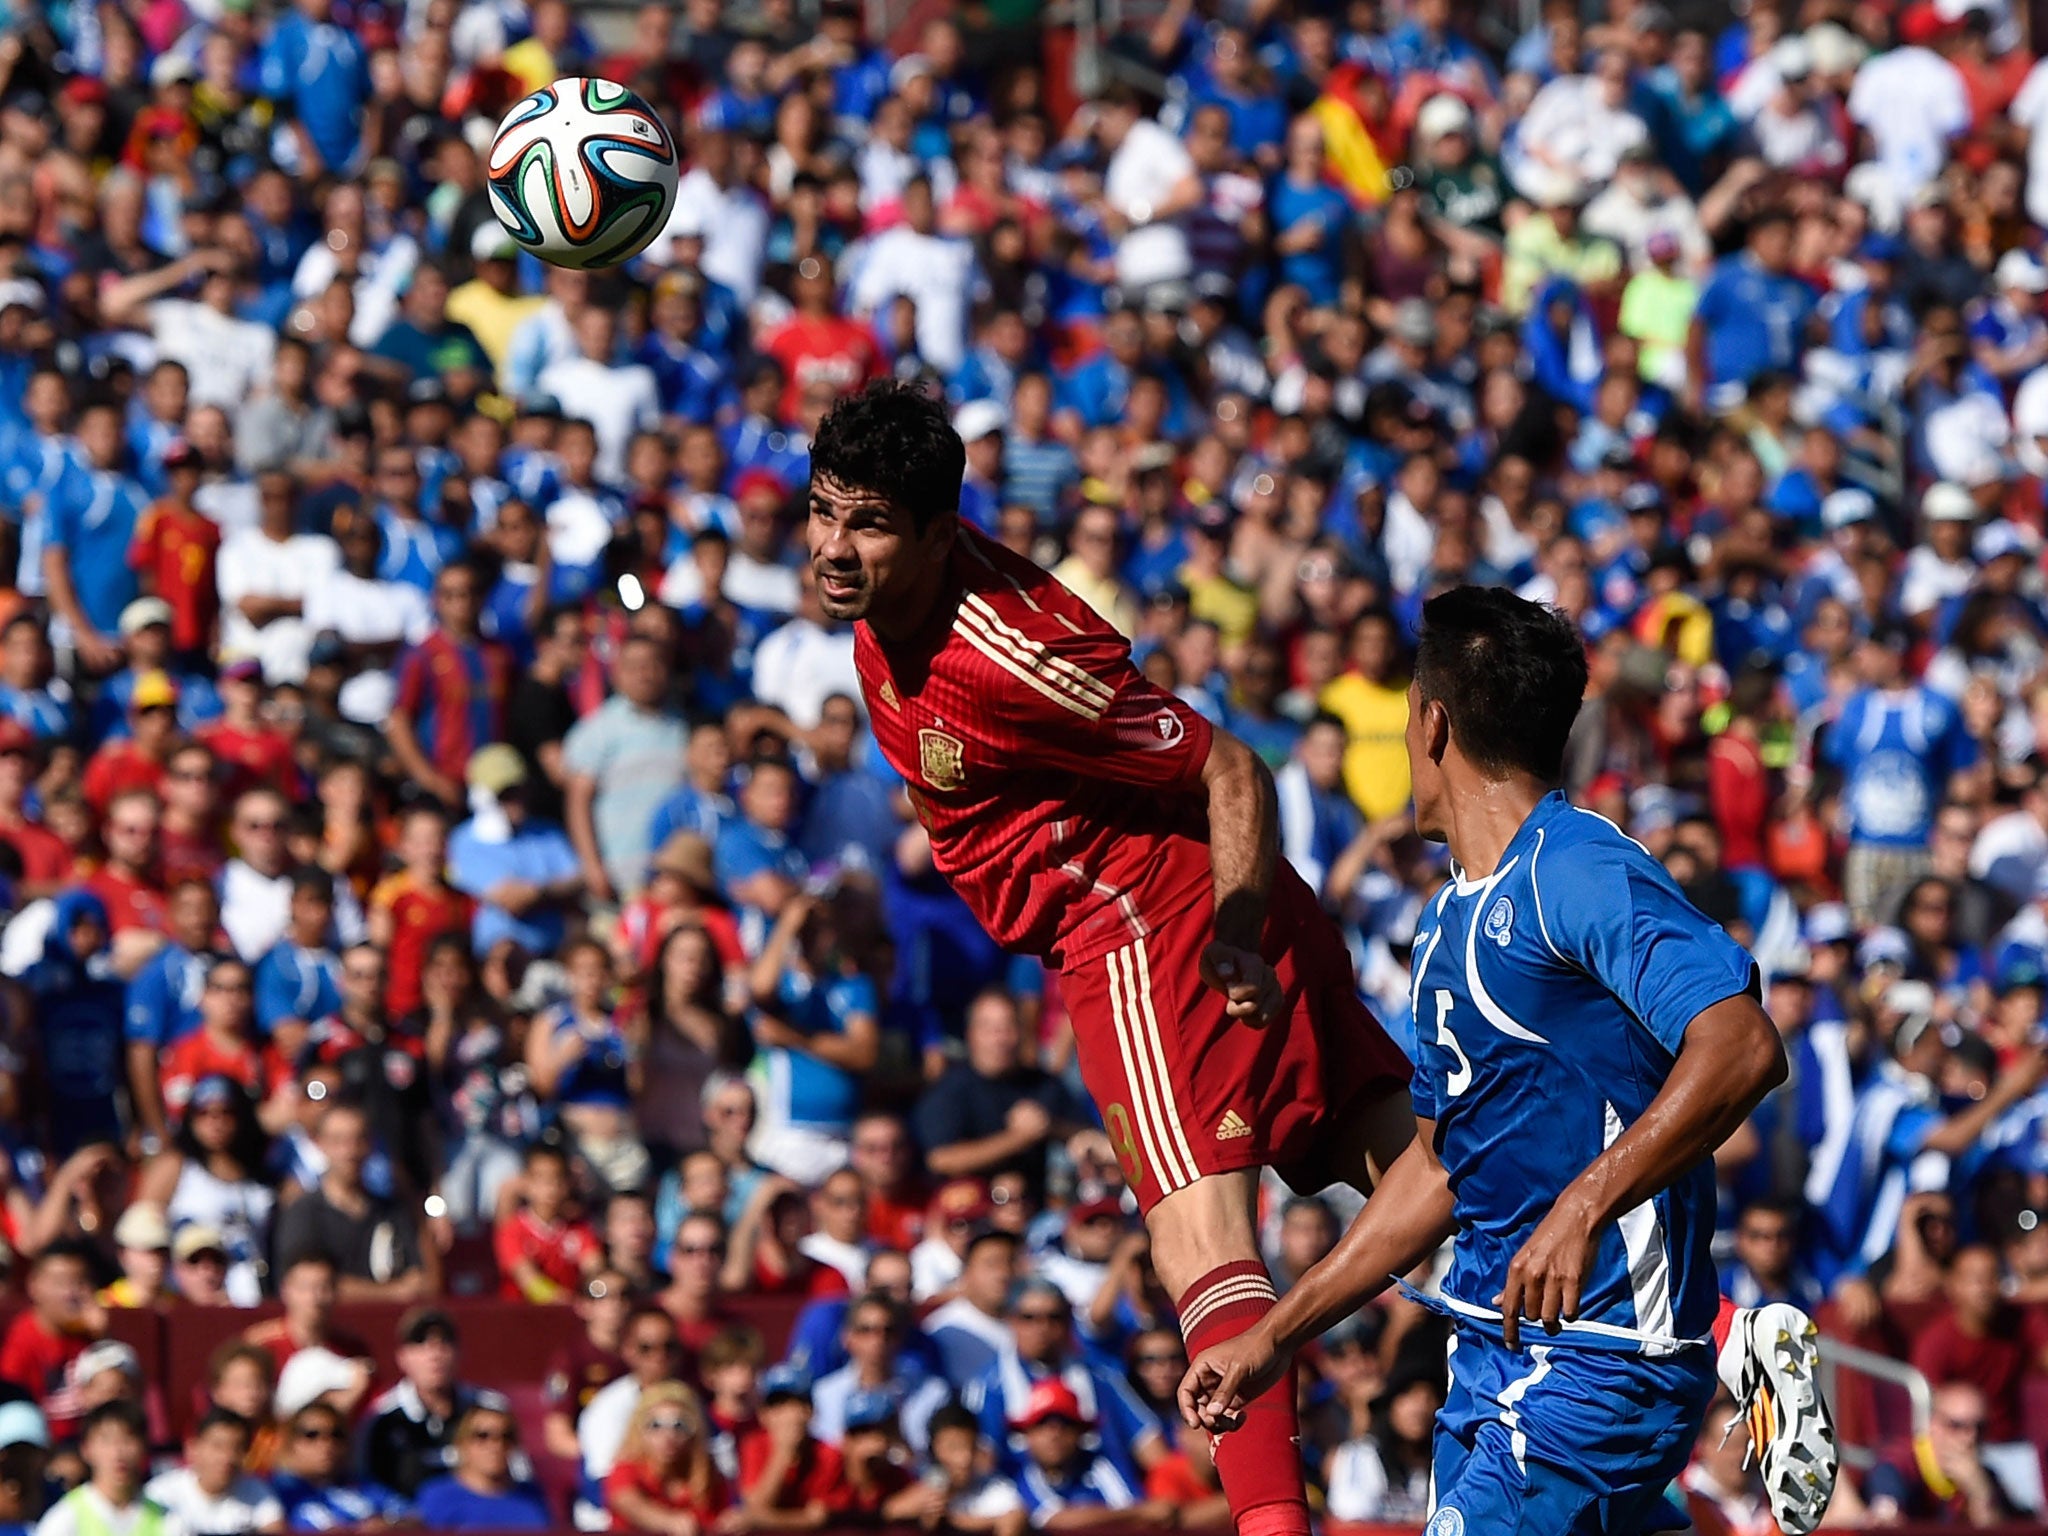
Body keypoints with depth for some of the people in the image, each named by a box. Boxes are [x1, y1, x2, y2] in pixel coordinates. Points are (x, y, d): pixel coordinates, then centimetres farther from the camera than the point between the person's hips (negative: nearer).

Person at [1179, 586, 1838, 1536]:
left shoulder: (1580, 872, -14)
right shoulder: (1448, 922, 16)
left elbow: (1743, 1049, -27)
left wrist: (1583, 1207, -34)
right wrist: (1275, 1336, 22)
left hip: (1602, 1362, -10)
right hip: (1491, 1351, 10)